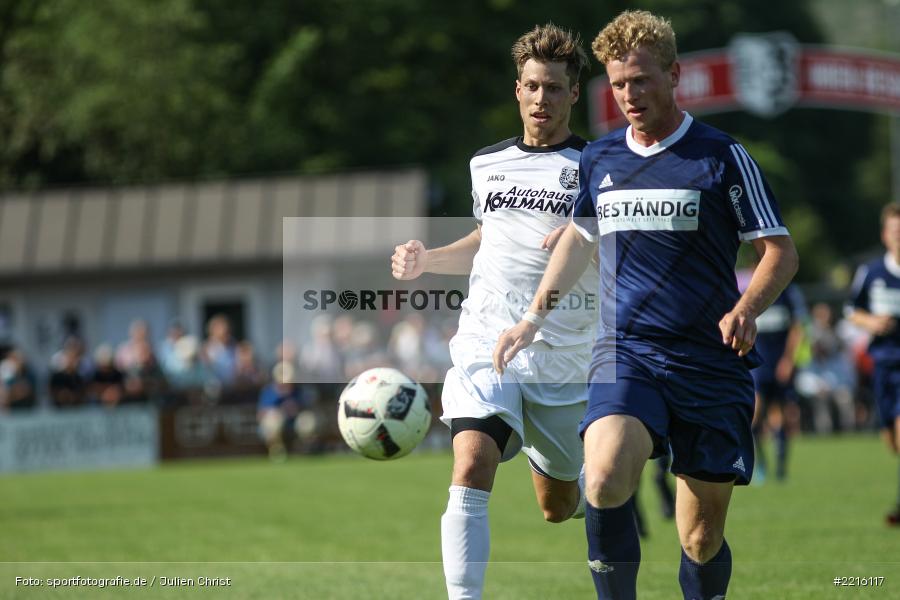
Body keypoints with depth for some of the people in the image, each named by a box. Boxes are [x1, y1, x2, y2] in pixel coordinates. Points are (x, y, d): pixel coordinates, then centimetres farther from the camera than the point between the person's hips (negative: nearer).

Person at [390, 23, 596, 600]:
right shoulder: (487, 163, 13)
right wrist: (427, 259, 13)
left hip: (562, 360, -2)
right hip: (485, 349, 2)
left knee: (558, 507, 11)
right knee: (471, 468, -24)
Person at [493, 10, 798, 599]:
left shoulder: (723, 156, 0)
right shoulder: (598, 159, 11)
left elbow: (781, 251, 0)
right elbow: (579, 237, 29)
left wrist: (747, 308, -19)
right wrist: (533, 317, 25)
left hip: (712, 367, -2)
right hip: (626, 356, 2)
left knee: (702, 539, 0)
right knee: (605, 479, -28)